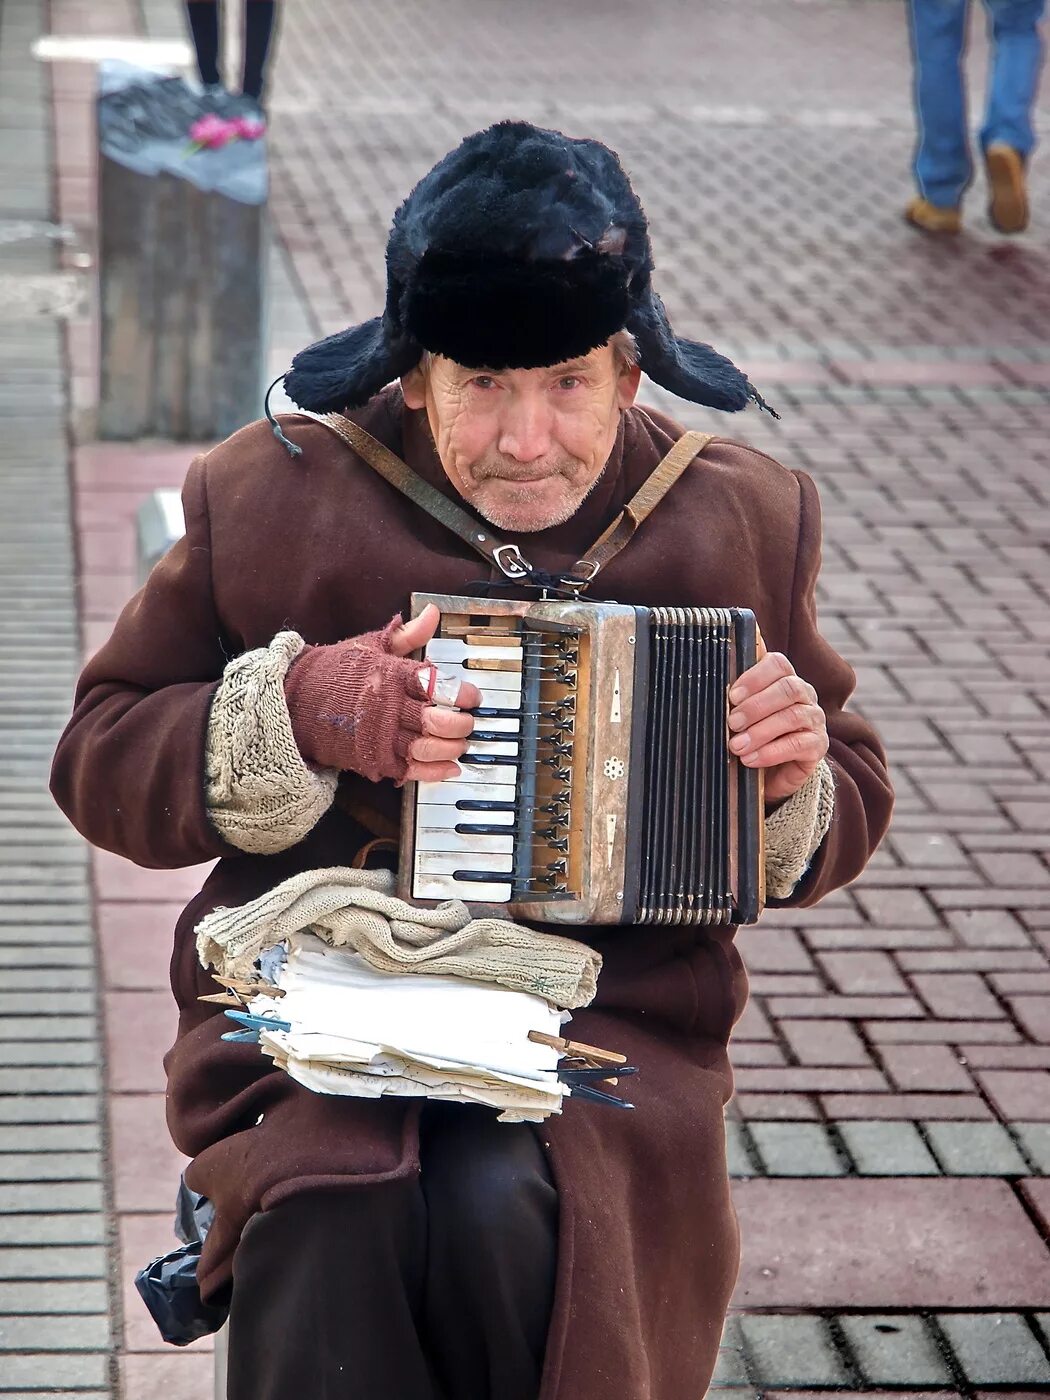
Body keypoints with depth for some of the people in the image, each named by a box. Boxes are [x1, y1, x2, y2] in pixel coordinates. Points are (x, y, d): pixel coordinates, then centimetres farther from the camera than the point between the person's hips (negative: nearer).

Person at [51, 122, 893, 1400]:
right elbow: (100, 761, 9)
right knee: (333, 1226, -33)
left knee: (507, 1212, -31)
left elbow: (845, 808, 21)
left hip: (615, 1020, 1)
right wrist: (296, 713, -10)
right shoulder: (271, 500, 4)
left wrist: (793, 787, -4)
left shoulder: (739, 521, 9)